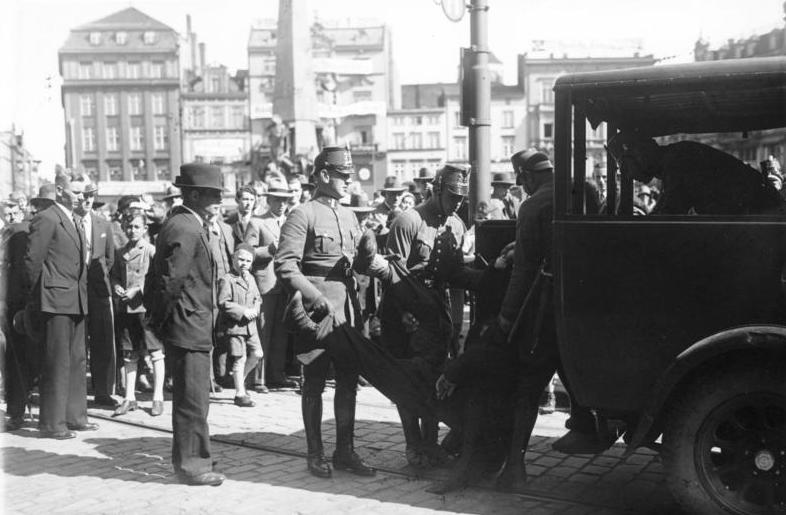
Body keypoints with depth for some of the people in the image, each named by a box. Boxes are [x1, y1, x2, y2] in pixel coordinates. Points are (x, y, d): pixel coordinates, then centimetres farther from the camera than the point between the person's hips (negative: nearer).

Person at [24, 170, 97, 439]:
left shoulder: (76, 221, 16)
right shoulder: (46, 219, -11)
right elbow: (32, 260, -13)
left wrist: (82, 290, 15)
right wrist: (38, 295, -6)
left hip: (77, 300, 9)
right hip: (57, 300, -9)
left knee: (77, 361, 14)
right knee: (57, 363, -3)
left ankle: (75, 416, 23)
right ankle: (52, 423, 5)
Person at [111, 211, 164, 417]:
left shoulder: (151, 251, -5)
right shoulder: (120, 253, 10)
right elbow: (115, 277, 17)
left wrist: (137, 290, -15)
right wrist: (117, 288, -3)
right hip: (125, 309, 5)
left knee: (156, 353, 0)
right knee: (129, 355, 11)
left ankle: (158, 398, 9)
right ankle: (129, 398, 19)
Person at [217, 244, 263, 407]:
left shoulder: (250, 278, 14)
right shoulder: (226, 279, -10)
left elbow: (257, 298, 19)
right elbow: (223, 303, -18)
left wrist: (255, 309, -4)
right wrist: (243, 311, -20)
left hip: (250, 325, 7)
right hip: (233, 326, -7)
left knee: (257, 354, 5)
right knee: (240, 358, -4)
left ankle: (240, 378, 29)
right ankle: (240, 394, 5)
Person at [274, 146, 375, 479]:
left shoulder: (349, 216, 14)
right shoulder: (302, 215, -8)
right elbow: (285, 265, -15)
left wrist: (359, 304, 9)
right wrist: (317, 298, -19)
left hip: (347, 311, 7)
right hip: (317, 312, -6)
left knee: (348, 381, 9)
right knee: (314, 383, 3)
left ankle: (345, 451, 20)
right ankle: (315, 454, 14)